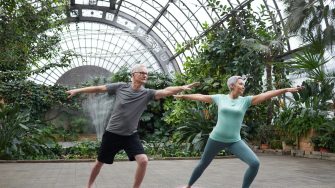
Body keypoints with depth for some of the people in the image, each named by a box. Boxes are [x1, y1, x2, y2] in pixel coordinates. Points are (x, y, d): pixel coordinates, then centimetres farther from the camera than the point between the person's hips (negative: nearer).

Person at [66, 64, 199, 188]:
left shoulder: (147, 94, -9)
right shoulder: (120, 87, -9)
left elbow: (166, 91, -25)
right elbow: (99, 88, 1)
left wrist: (181, 88, -42)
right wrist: (77, 91, 7)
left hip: (131, 135, 1)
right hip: (112, 133, 0)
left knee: (143, 161, -18)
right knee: (99, 162, 13)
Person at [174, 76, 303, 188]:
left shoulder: (245, 100, 0)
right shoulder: (220, 98, 0)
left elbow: (266, 94, -9)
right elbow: (200, 97, 12)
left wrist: (286, 89, -17)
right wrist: (183, 96, 21)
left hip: (234, 141, 1)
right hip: (216, 139, 0)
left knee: (255, 163, -18)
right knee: (203, 165, 15)